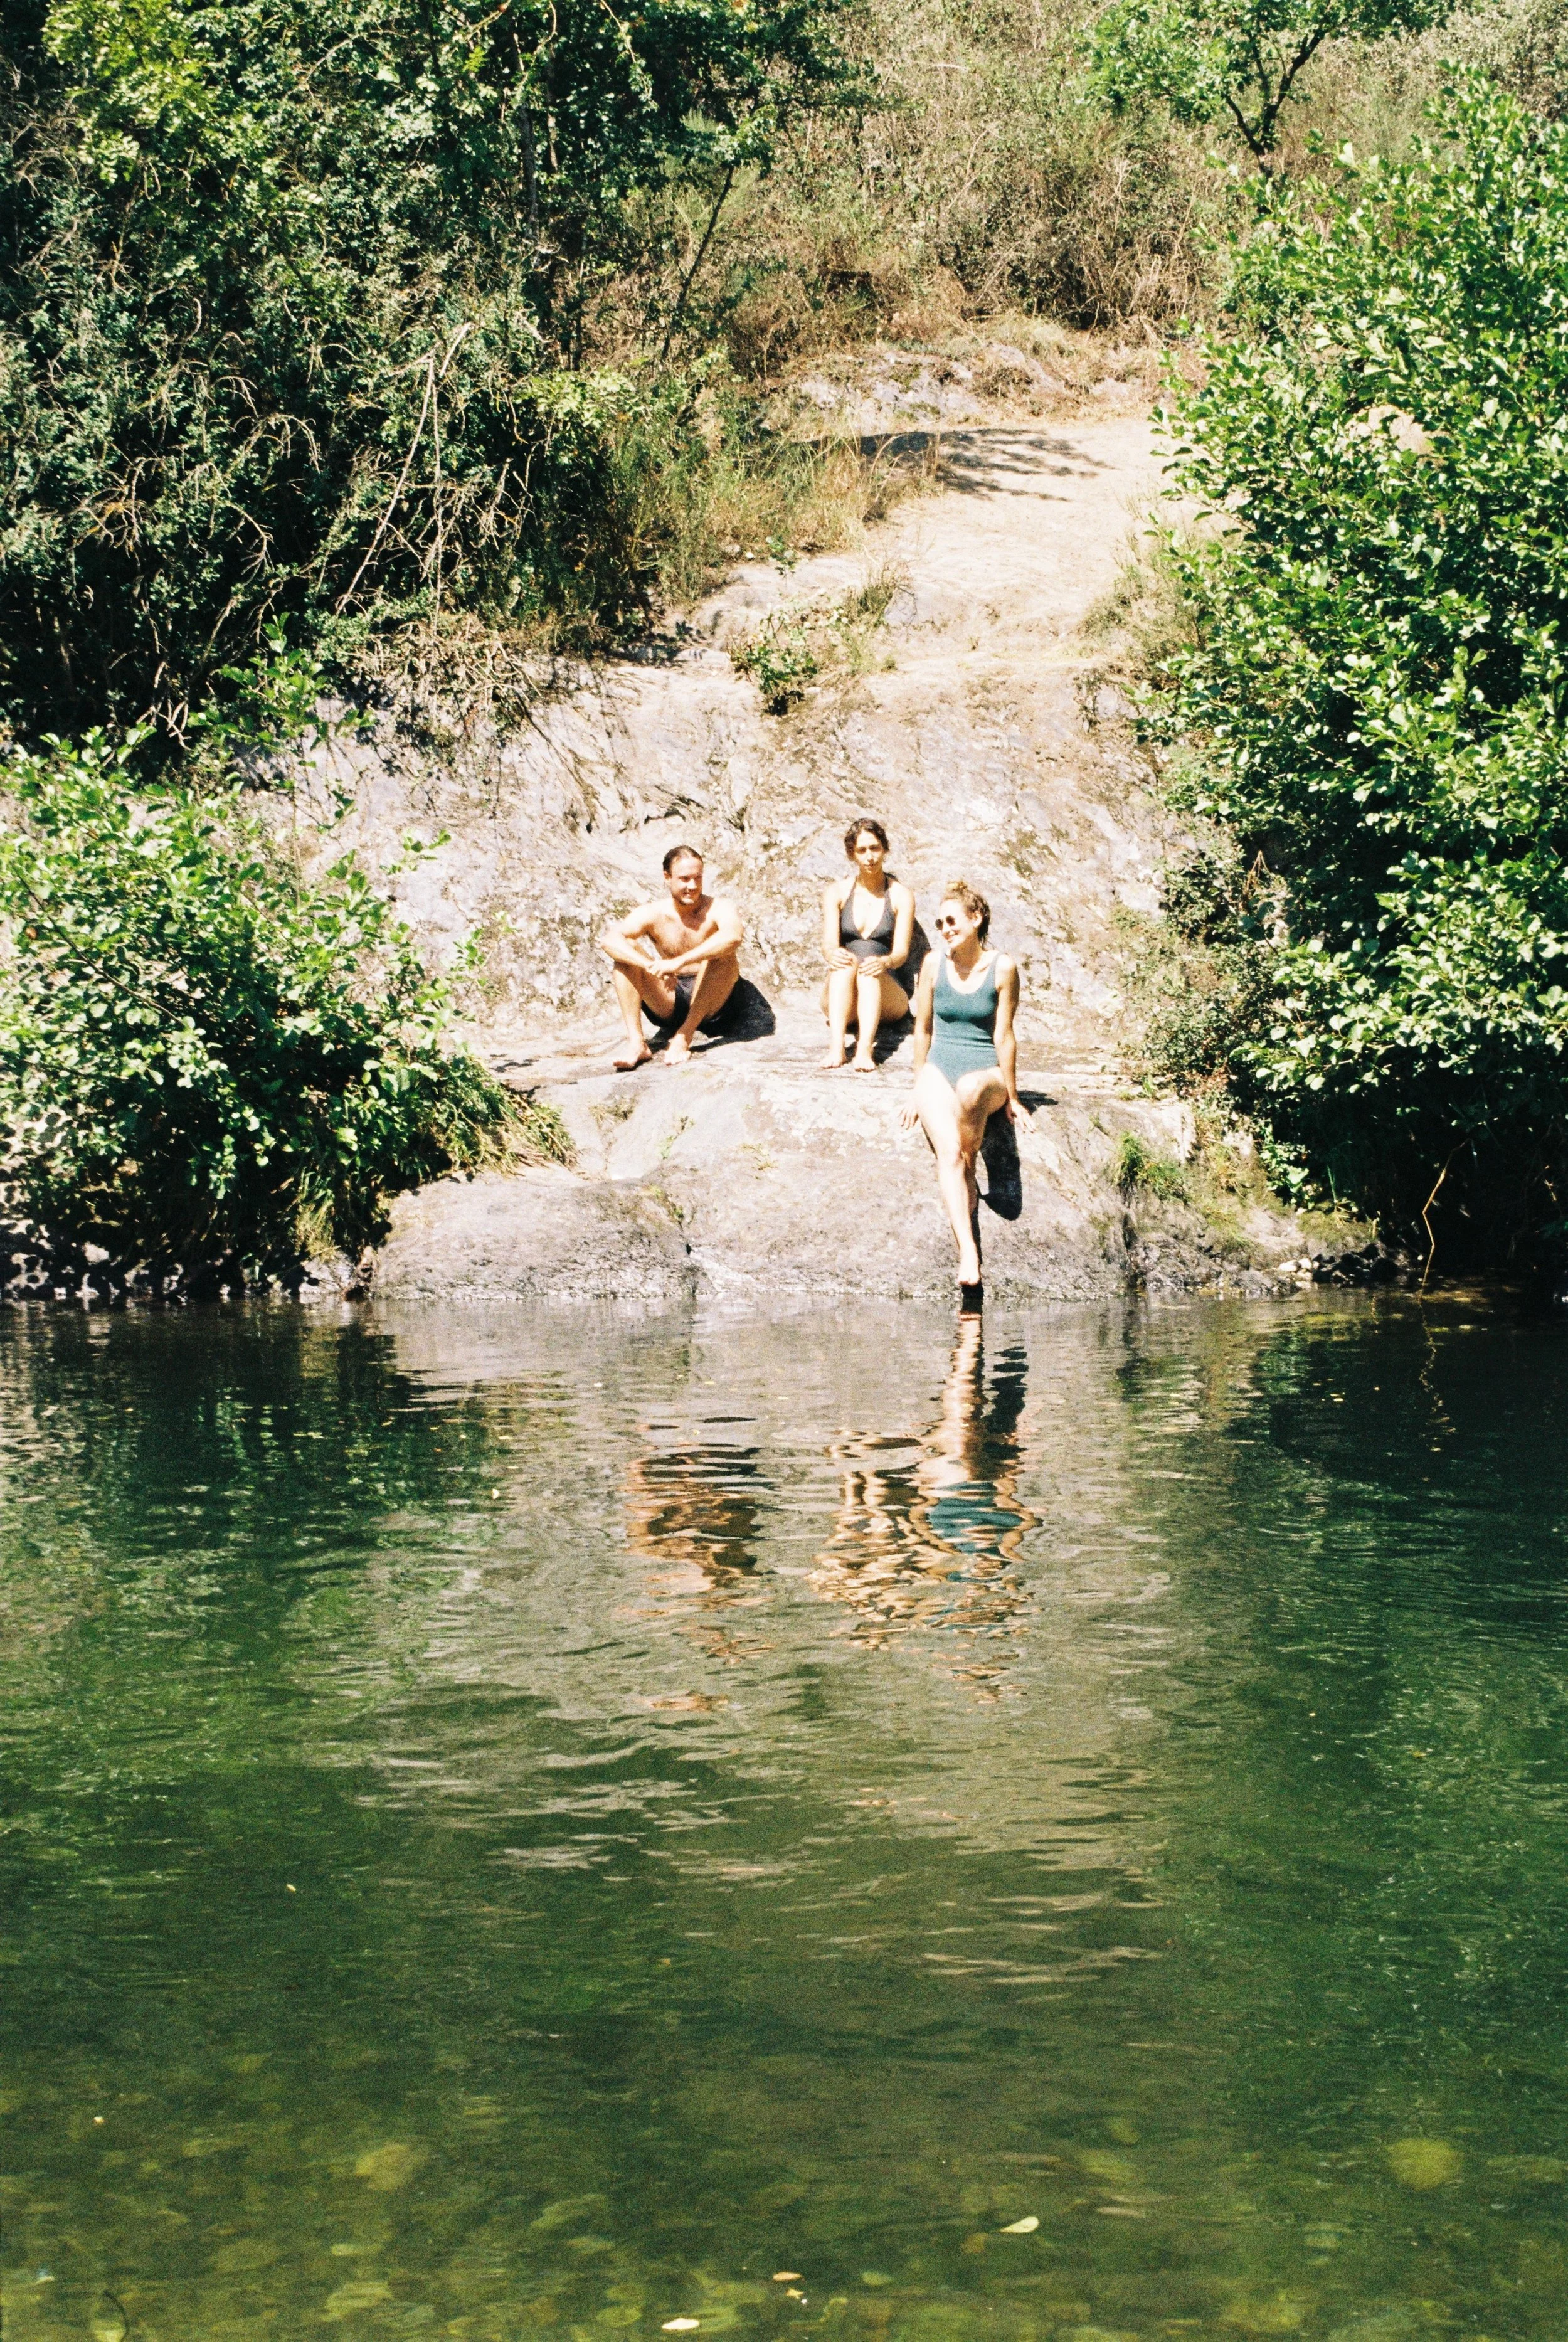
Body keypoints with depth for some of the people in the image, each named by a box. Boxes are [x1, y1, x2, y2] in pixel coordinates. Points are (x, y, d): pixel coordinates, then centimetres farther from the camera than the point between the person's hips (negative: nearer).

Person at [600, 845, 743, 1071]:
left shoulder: (718, 909, -10)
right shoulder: (652, 914, -3)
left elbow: (734, 936, -35)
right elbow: (608, 940, -21)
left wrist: (679, 962, -44)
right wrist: (651, 965, -39)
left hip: (708, 1003, -2)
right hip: (668, 1005, 2)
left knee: (723, 952, -29)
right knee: (625, 947, -15)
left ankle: (684, 1037, -27)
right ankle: (636, 1042, -26)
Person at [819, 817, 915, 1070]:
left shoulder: (901, 895, 6)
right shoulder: (837, 892, 9)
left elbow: (902, 951, -6)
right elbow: (829, 943, -5)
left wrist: (885, 962, -32)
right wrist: (833, 954, -32)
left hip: (887, 995, -1)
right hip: (842, 1001, 1)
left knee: (869, 969, -34)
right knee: (844, 964, -32)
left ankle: (864, 1050, -57)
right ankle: (836, 1046, -54)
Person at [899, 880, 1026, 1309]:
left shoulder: (1001, 968, -3)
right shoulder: (935, 963, 3)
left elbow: (1003, 1034, -2)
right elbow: (923, 1028, 10)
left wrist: (1011, 1096, 0)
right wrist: (918, 1088, 11)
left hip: (986, 1071, -1)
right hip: (938, 1069, 1)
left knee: (970, 1088, -42)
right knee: (949, 1150, -27)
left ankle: (973, 1148, -13)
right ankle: (968, 1254, -37)